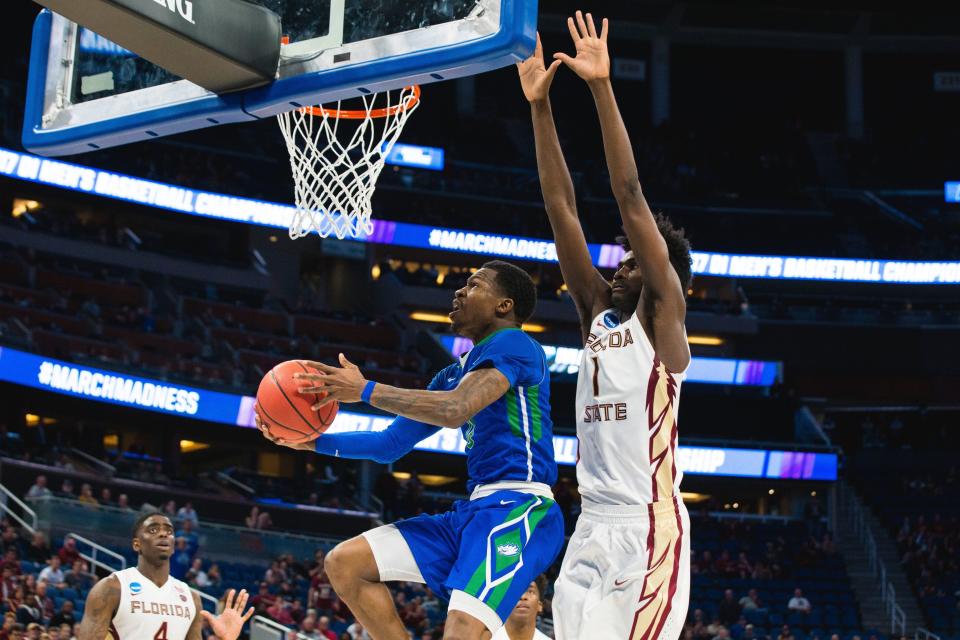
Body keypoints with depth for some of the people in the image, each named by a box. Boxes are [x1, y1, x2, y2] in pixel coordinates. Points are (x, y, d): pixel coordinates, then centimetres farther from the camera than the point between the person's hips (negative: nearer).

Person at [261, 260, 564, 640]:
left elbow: (455, 410, -21)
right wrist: (310, 441, 17)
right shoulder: (452, 375, 23)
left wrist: (365, 390, -13)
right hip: (475, 509, 10)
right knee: (343, 563, 6)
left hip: (516, 508, -10)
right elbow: (389, 445, 26)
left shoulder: (513, 344, -5)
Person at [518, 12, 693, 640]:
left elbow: (631, 196, -7)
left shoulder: (663, 314, 1)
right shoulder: (597, 311, 17)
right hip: (591, 527, 7)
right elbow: (561, 207, 13)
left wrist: (602, 87, -11)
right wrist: (540, 106, 8)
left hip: (649, 528, -7)